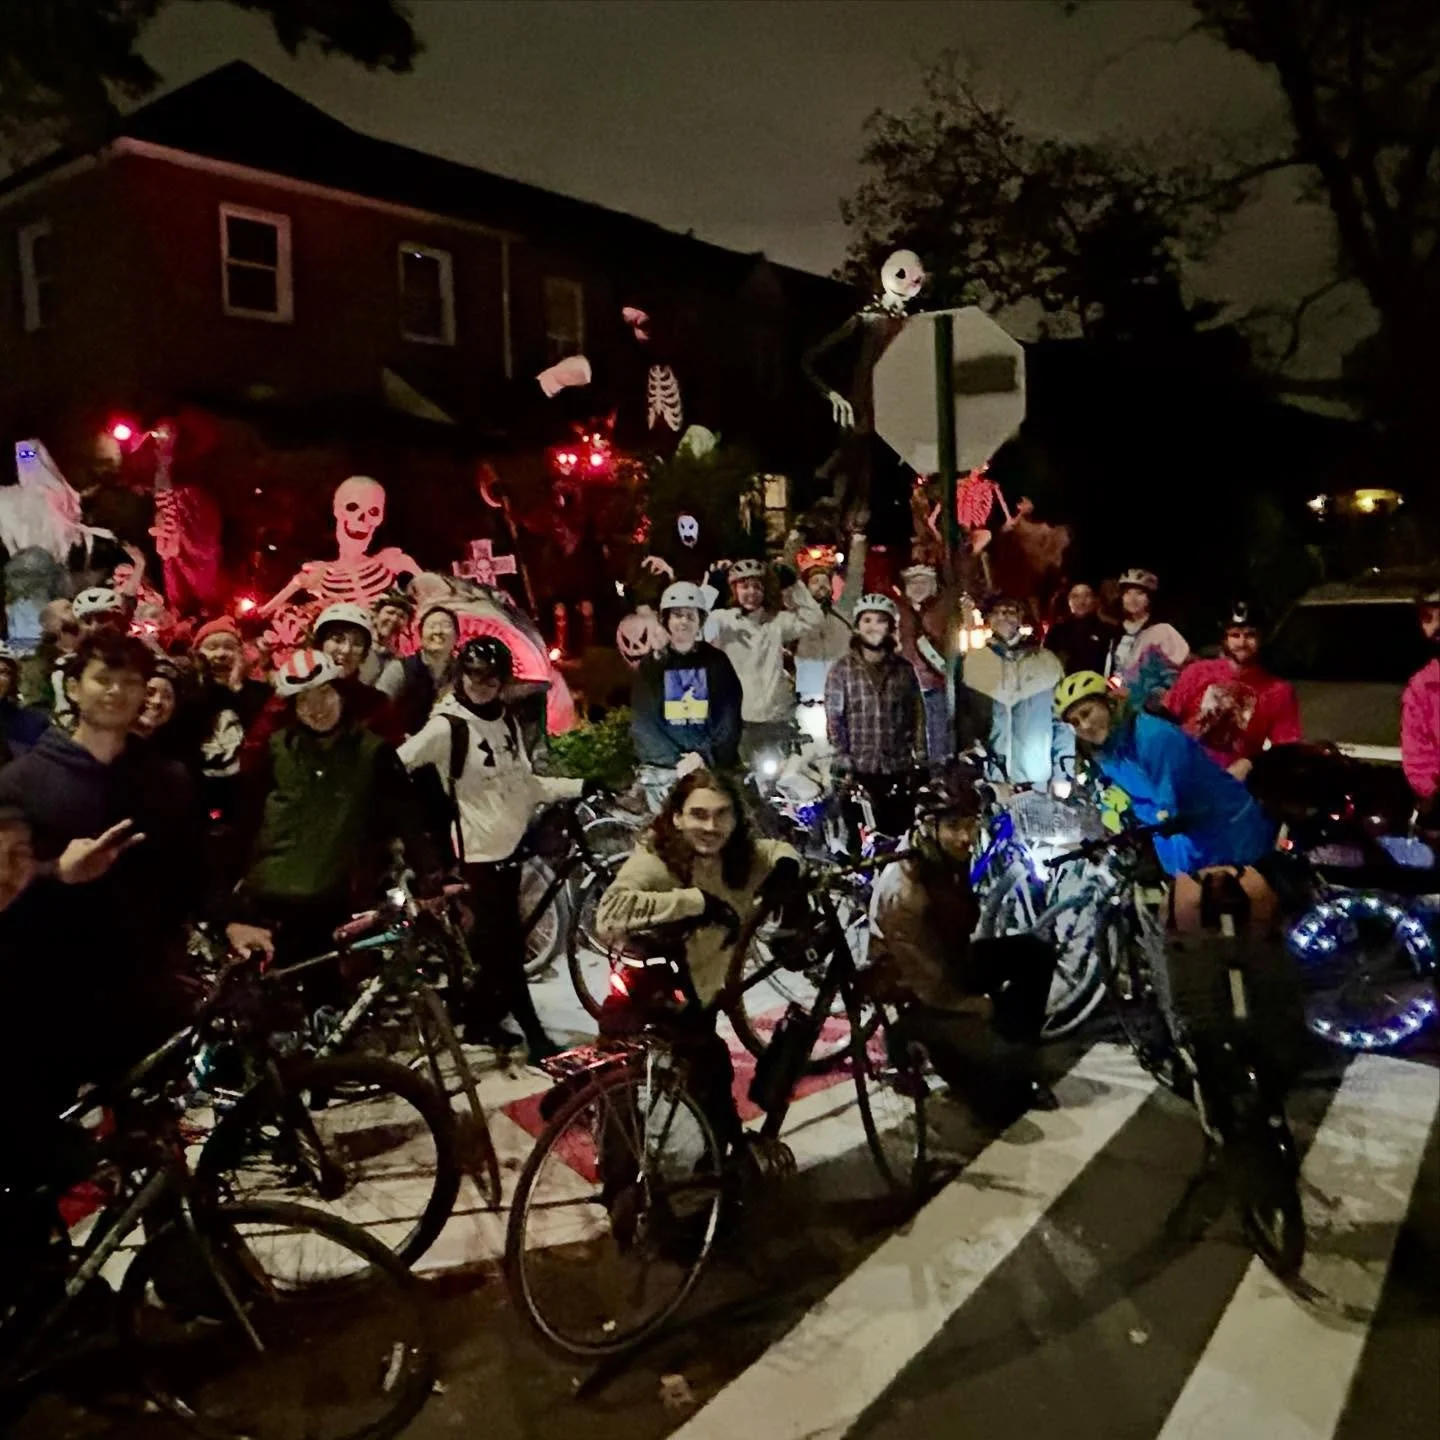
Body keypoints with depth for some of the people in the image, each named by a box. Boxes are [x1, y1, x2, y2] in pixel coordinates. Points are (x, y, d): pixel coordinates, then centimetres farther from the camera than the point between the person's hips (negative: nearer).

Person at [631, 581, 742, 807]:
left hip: (712, 765, 0)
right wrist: (678, 761, -11)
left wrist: (704, 756, -12)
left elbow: (729, 719, 4)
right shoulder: (650, 665, 11)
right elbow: (642, 724, 3)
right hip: (662, 768, 0)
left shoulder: (717, 662, 11)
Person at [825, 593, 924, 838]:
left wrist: (921, 759, 5)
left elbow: (917, 715, 10)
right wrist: (841, 759, -8)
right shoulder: (842, 669, 2)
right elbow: (834, 718, -1)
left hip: (899, 768, 2)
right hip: (859, 769, -2)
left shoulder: (904, 669, 9)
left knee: (899, 830, 5)